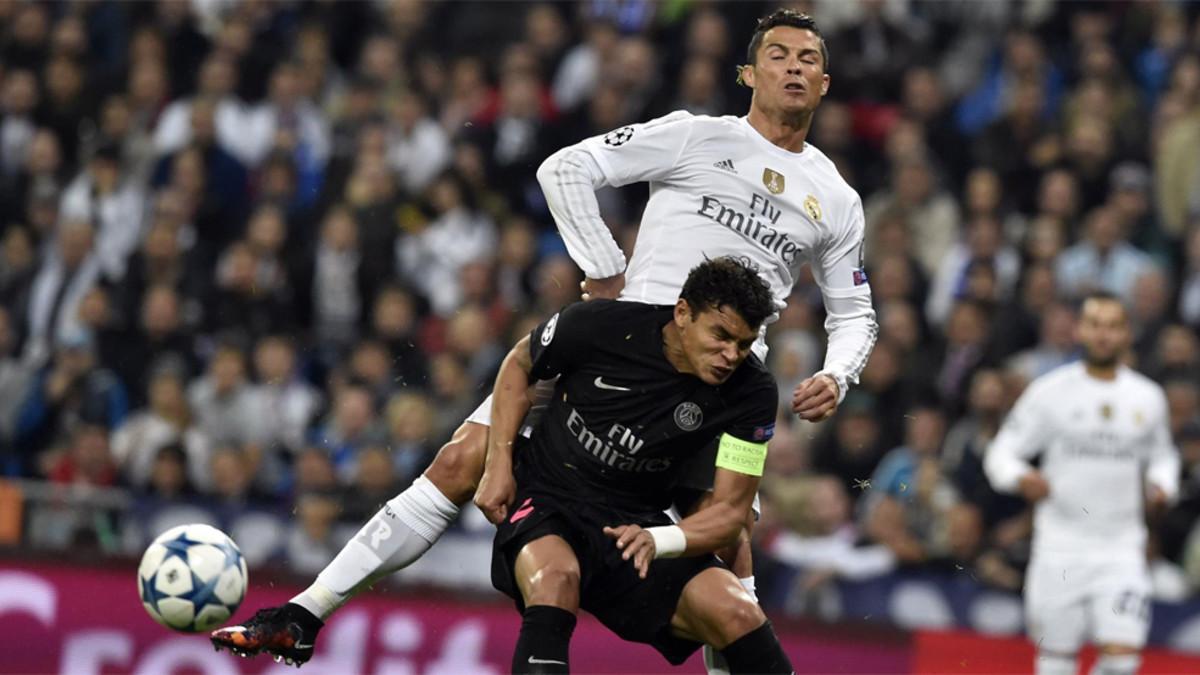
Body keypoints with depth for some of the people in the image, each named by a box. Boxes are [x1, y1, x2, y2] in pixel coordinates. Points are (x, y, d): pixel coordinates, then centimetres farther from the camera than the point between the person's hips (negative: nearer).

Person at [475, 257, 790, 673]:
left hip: (634, 525, 2)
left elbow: (731, 510, -10)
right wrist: (499, 464, -3)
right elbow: (519, 365, 5)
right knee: (556, 575, -38)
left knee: (736, 614, -22)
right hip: (545, 498, -2)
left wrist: (658, 541, -29)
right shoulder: (602, 325, -15)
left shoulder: (752, 393, -12)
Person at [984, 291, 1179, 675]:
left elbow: (1162, 455, 24)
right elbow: (1001, 454, 2)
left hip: (1121, 550, 1)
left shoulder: (1148, 397, 7)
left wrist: (1162, 485, 2)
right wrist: (1022, 478, -20)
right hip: (1059, 550, -1)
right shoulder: (1051, 391, -1)